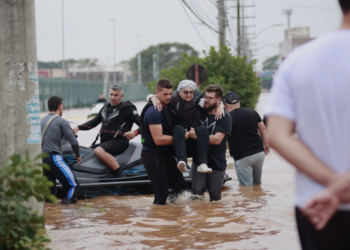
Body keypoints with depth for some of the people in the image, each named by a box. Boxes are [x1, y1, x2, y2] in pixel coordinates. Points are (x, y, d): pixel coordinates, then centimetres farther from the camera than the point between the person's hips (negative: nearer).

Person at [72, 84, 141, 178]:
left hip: (119, 141, -9)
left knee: (99, 151, -36)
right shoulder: (106, 108, 18)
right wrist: (78, 127, 14)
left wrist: (135, 132, -30)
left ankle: (121, 176, -36)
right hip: (104, 141, 9)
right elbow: (94, 122, 28)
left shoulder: (128, 109, -4)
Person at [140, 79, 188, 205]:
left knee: (181, 187, 9)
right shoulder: (154, 112, -19)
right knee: (161, 193, -6)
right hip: (153, 155, -10)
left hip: (165, 154, 10)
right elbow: (158, 139, -24)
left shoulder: (166, 108, 11)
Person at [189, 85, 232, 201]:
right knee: (197, 192, -9)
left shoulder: (224, 117, -7)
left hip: (217, 164, -3)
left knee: (215, 196, 6)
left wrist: (196, 136, -20)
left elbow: (217, 139, -18)